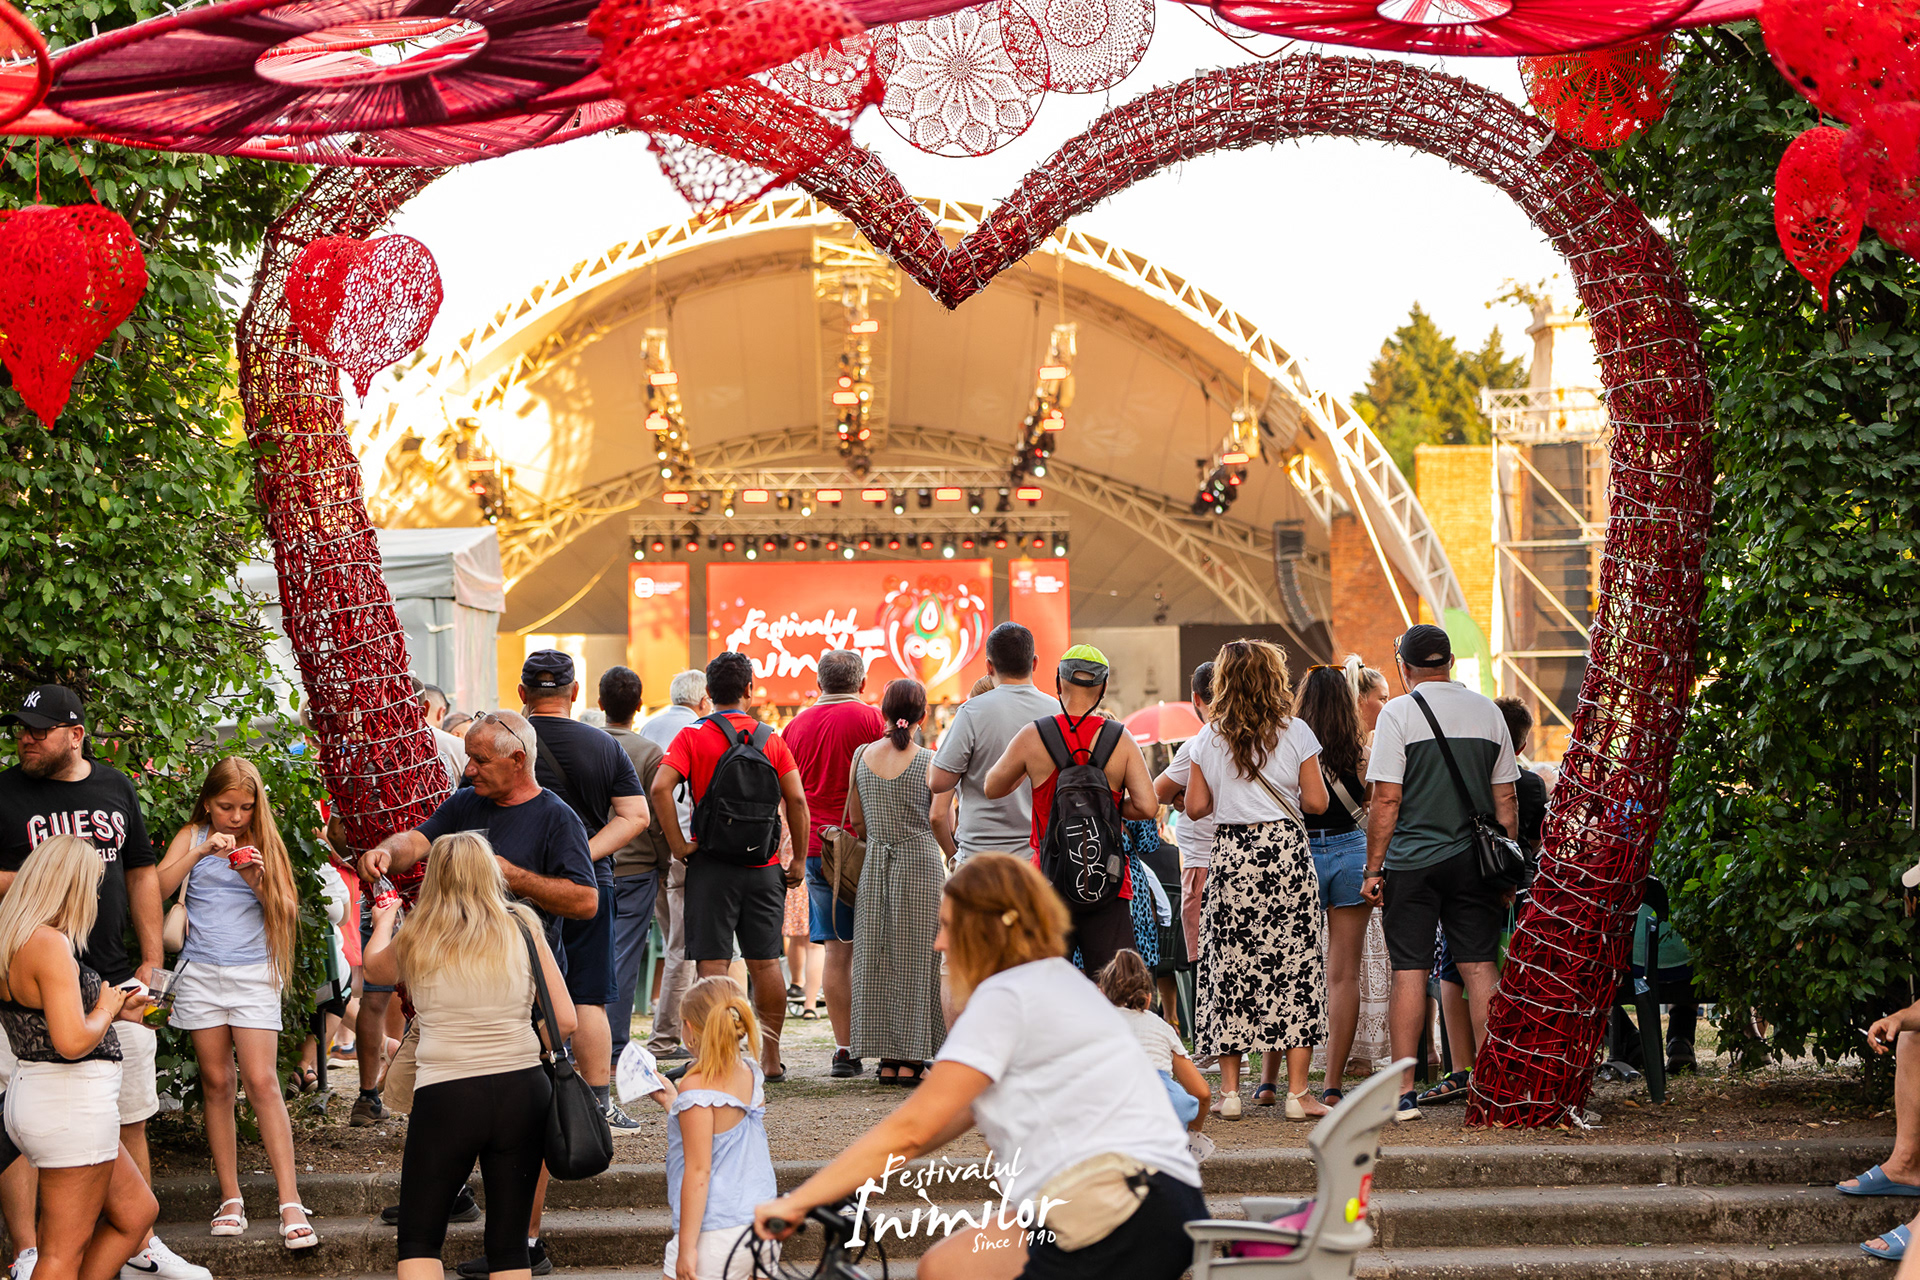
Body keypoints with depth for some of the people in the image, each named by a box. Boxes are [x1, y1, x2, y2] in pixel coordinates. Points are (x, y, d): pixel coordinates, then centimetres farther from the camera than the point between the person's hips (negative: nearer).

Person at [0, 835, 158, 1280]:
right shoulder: (50, 944, -20)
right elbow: (72, 1042, -27)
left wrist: (116, 1013, 22)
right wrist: (106, 1009, -8)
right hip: (73, 1105, -10)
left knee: (136, 1212, 18)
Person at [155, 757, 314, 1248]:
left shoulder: (265, 844, 9)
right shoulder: (192, 838, 8)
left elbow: (288, 916, 5)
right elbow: (158, 888, -7)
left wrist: (260, 883, -13)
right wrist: (202, 852, -16)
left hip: (254, 973, -1)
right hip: (202, 973, 1)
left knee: (262, 1082, -10)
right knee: (217, 1084, 3)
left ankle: (290, 1202, -13)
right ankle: (231, 1199, 9)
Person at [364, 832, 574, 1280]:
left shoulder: (416, 941, 2)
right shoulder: (523, 929, 1)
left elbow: (375, 965, 27)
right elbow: (564, 1021, 1)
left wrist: (382, 922, 47)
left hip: (445, 1096, -1)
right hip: (522, 1090, 1)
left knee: (418, 1242, 9)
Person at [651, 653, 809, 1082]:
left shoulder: (693, 736, -2)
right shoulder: (770, 739, 5)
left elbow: (660, 788, -16)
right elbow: (796, 798, -1)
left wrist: (679, 844, -9)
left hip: (712, 865, -2)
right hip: (764, 866, 2)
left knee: (712, 964, -2)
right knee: (765, 962, 9)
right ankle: (771, 1058, 14)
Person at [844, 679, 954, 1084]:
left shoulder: (862, 757, 4)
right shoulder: (931, 761, -8)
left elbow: (855, 819, 7)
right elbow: (939, 816, -15)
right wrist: (952, 853, 2)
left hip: (874, 865, 3)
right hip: (920, 861, -3)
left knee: (877, 959, 8)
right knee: (916, 959, 2)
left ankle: (886, 1059, 8)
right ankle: (909, 1060, 1)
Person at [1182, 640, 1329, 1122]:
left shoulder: (1209, 738, 2)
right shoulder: (1294, 732, -3)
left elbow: (1196, 805, 4)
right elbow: (1316, 801, -3)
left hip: (1230, 855, 2)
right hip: (1285, 850, -1)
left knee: (1230, 965, 6)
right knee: (1293, 963, 2)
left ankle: (1230, 1090, 5)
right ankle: (1296, 1090, -1)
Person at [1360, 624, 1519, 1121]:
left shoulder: (1399, 713, -6)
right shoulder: (1487, 711, 7)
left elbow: (1386, 799, -10)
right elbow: (1504, 800, 9)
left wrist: (1373, 867, -4)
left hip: (1412, 861, -3)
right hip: (1473, 858, 3)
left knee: (1409, 971, -1)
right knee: (1479, 968, 5)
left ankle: (1404, 1092, -1)